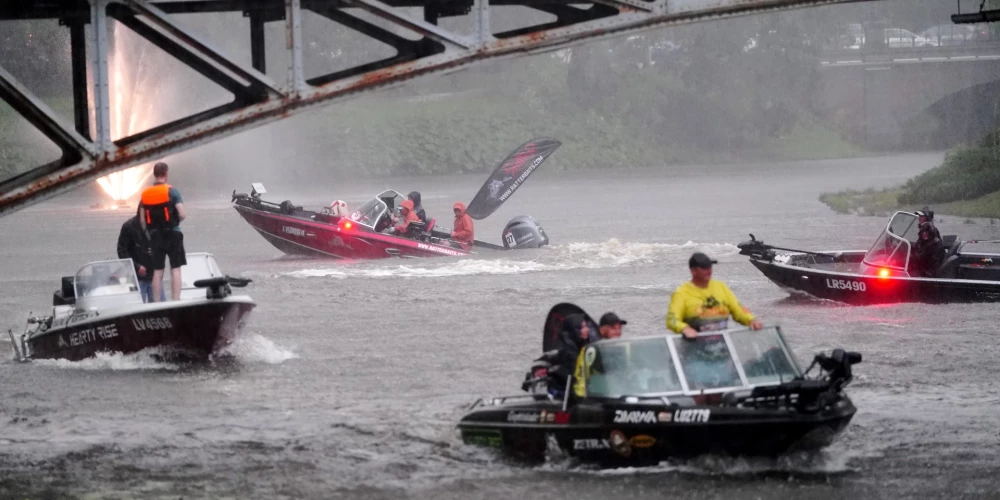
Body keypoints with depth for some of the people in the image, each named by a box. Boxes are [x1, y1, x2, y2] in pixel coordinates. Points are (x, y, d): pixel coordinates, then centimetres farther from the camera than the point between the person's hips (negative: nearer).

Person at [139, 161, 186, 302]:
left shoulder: (145, 195, 6)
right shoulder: (171, 191, -8)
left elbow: (142, 220, 6)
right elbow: (182, 214, -14)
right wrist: (180, 217, 8)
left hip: (155, 236, 4)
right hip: (172, 234, -4)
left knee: (157, 271, 8)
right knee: (175, 269, -1)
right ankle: (176, 300, -10)